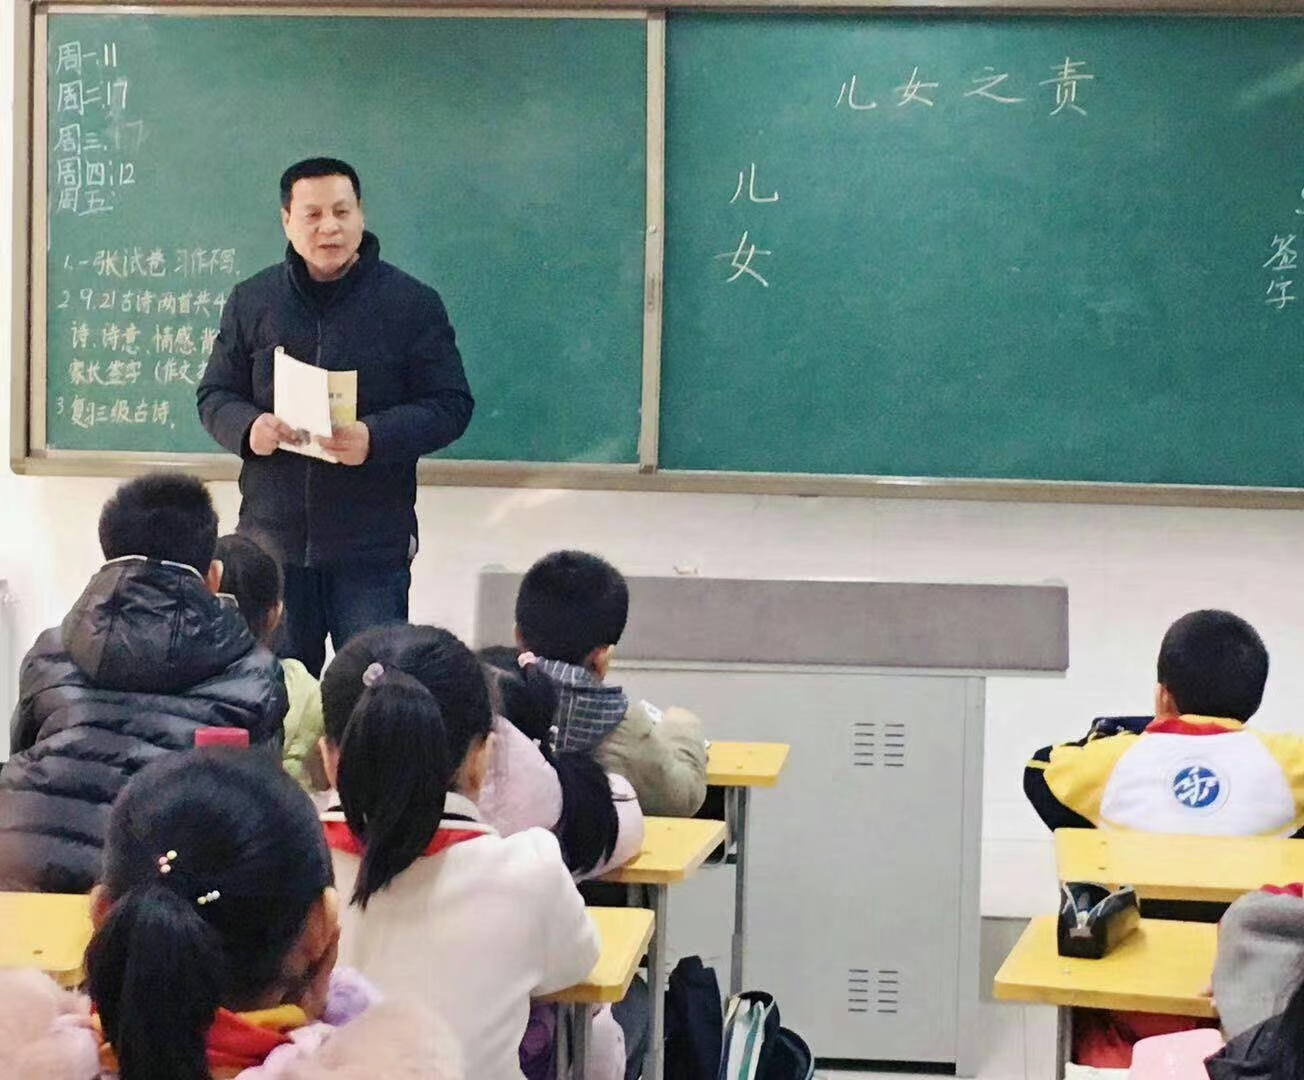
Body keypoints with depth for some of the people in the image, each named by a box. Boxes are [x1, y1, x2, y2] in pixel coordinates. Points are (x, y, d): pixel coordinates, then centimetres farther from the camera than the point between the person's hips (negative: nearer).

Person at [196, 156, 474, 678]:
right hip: (273, 535, 2)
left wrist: (376, 438, -19)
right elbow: (214, 395, 12)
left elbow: (451, 404, -2)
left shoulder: (412, 303, 0)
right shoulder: (251, 301, 8)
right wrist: (248, 429, -12)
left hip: (372, 544, -2)